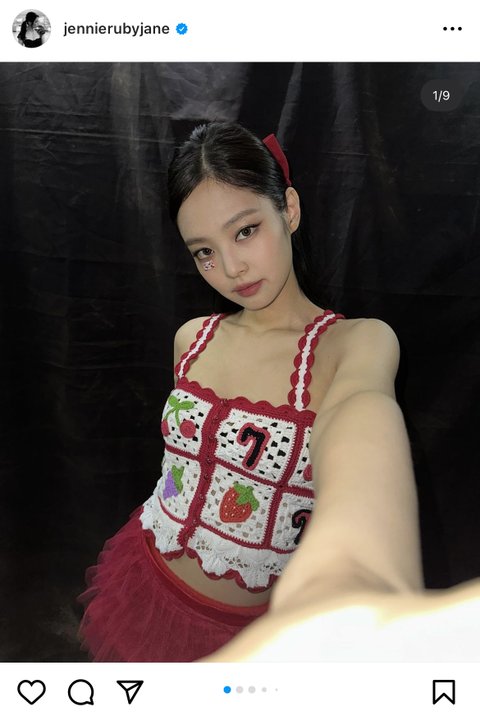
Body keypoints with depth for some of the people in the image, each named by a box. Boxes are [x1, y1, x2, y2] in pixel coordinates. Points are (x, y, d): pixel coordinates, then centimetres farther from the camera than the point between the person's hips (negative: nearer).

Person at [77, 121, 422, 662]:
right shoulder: (191, 339, -5)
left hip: (259, 628, -4)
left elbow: (361, 405, -44)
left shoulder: (359, 343, -20)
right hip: (148, 589, 4)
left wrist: (354, 527, -64)